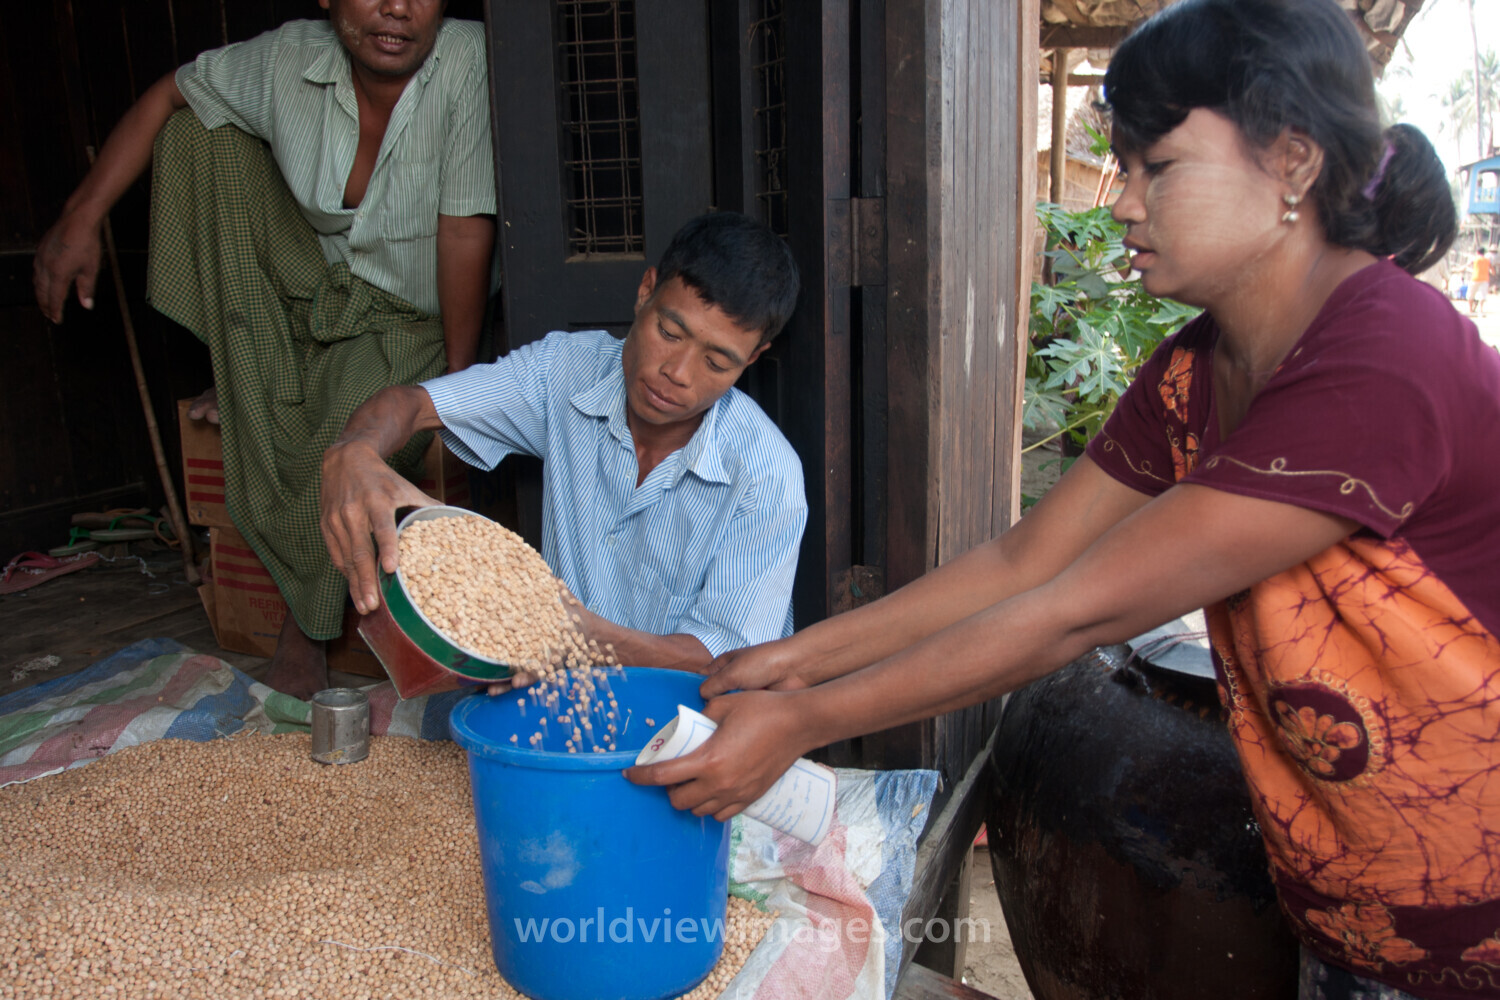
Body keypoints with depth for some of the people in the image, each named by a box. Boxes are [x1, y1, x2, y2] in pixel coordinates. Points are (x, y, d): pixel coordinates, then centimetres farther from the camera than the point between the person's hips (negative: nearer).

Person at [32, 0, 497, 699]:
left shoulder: (469, 59, -24)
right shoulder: (289, 60, -13)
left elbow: (466, 232, -24)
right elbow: (165, 97, 1)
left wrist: (458, 379, -20)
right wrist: (82, 215, -7)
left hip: (411, 321, -4)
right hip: (303, 293, 4)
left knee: (354, 415, -33)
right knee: (201, 126, -9)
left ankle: (306, 626, -6)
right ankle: (241, 372, -2)